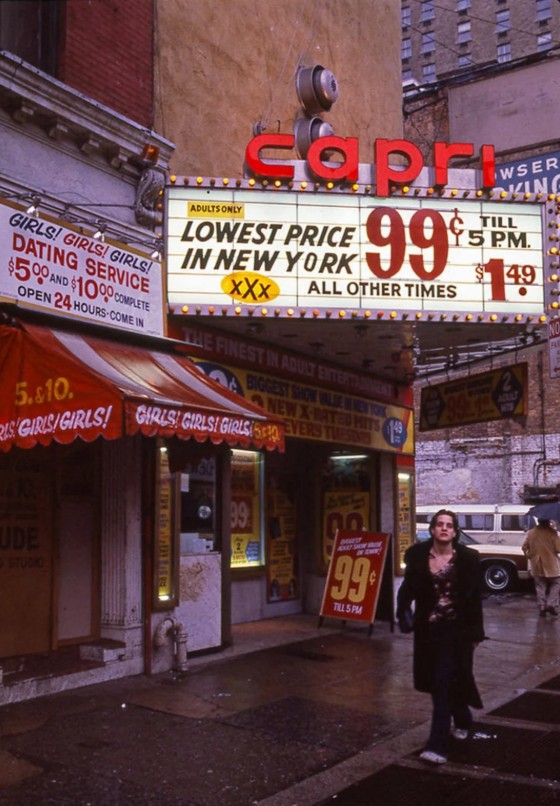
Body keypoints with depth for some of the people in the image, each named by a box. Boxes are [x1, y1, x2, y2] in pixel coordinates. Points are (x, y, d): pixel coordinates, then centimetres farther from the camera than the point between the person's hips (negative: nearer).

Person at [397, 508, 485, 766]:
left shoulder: (467, 558, -8)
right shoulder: (417, 555, -4)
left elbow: (474, 598, -4)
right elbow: (408, 587, 4)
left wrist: (475, 634, -4)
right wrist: (403, 612, -11)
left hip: (456, 628, -3)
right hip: (427, 628, 3)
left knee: (443, 684, -7)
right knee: (437, 681, 16)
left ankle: (438, 746, -3)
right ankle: (463, 720, 44)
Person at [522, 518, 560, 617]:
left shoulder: (531, 532, -2)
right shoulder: (552, 532, -15)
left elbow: (524, 547, 1)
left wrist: (528, 556, 17)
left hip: (537, 565, 3)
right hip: (551, 565, -3)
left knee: (540, 586, 15)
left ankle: (542, 607, 12)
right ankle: (551, 605, 5)